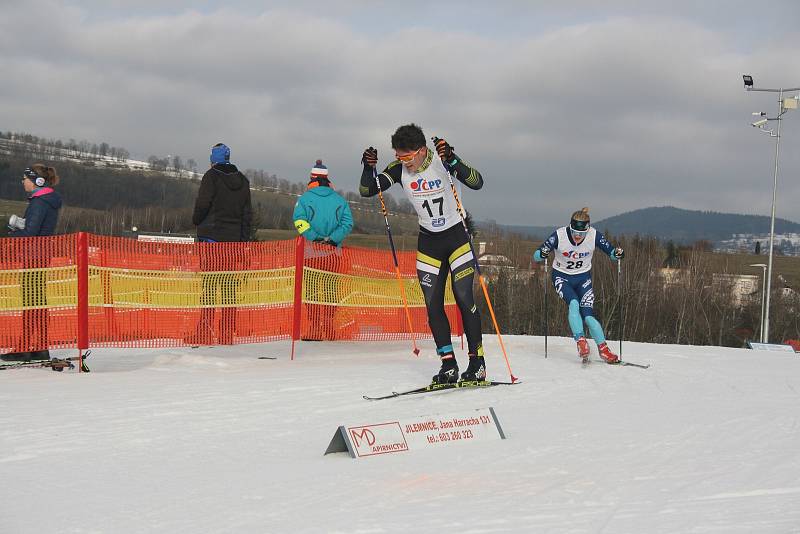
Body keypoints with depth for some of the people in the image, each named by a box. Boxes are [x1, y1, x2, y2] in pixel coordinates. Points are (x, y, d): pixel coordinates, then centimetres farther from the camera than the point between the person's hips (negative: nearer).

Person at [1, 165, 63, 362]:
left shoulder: (39, 202, -16)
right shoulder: (50, 201, 14)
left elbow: (30, 232, -19)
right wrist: (20, 226, 6)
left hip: (34, 255, -10)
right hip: (44, 254, 10)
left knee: (30, 301, -6)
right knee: (39, 301, 12)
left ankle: (26, 348, -4)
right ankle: (40, 348, 15)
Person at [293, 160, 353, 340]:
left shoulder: (305, 198, 0)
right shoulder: (339, 199, 7)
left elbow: (299, 220, -14)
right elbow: (347, 223, -2)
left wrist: (314, 237, -13)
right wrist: (332, 238, -7)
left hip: (312, 251, -2)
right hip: (334, 251, 2)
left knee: (312, 289, 3)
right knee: (331, 289, 8)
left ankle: (314, 330, -3)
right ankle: (329, 330, 7)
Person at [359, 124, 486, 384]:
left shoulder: (441, 160, -19)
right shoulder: (399, 169, -8)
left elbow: (477, 182, -29)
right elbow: (367, 190, -7)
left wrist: (453, 160, -43)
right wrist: (369, 168, -26)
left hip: (456, 235, -4)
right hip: (428, 241, 4)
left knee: (464, 298, -11)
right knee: (433, 304, -1)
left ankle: (477, 361, -2)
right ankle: (449, 365, 4)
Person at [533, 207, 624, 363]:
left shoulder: (594, 236, -17)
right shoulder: (559, 235, -22)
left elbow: (611, 252, -6)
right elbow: (536, 256, -19)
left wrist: (618, 253, -30)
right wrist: (543, 254, -42)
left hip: (583, 278, 1)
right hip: (562, 277, -1)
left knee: (588, 316, -13)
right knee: (574, 303, -29)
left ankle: (603, 349, -1)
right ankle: (580, 341, -28)